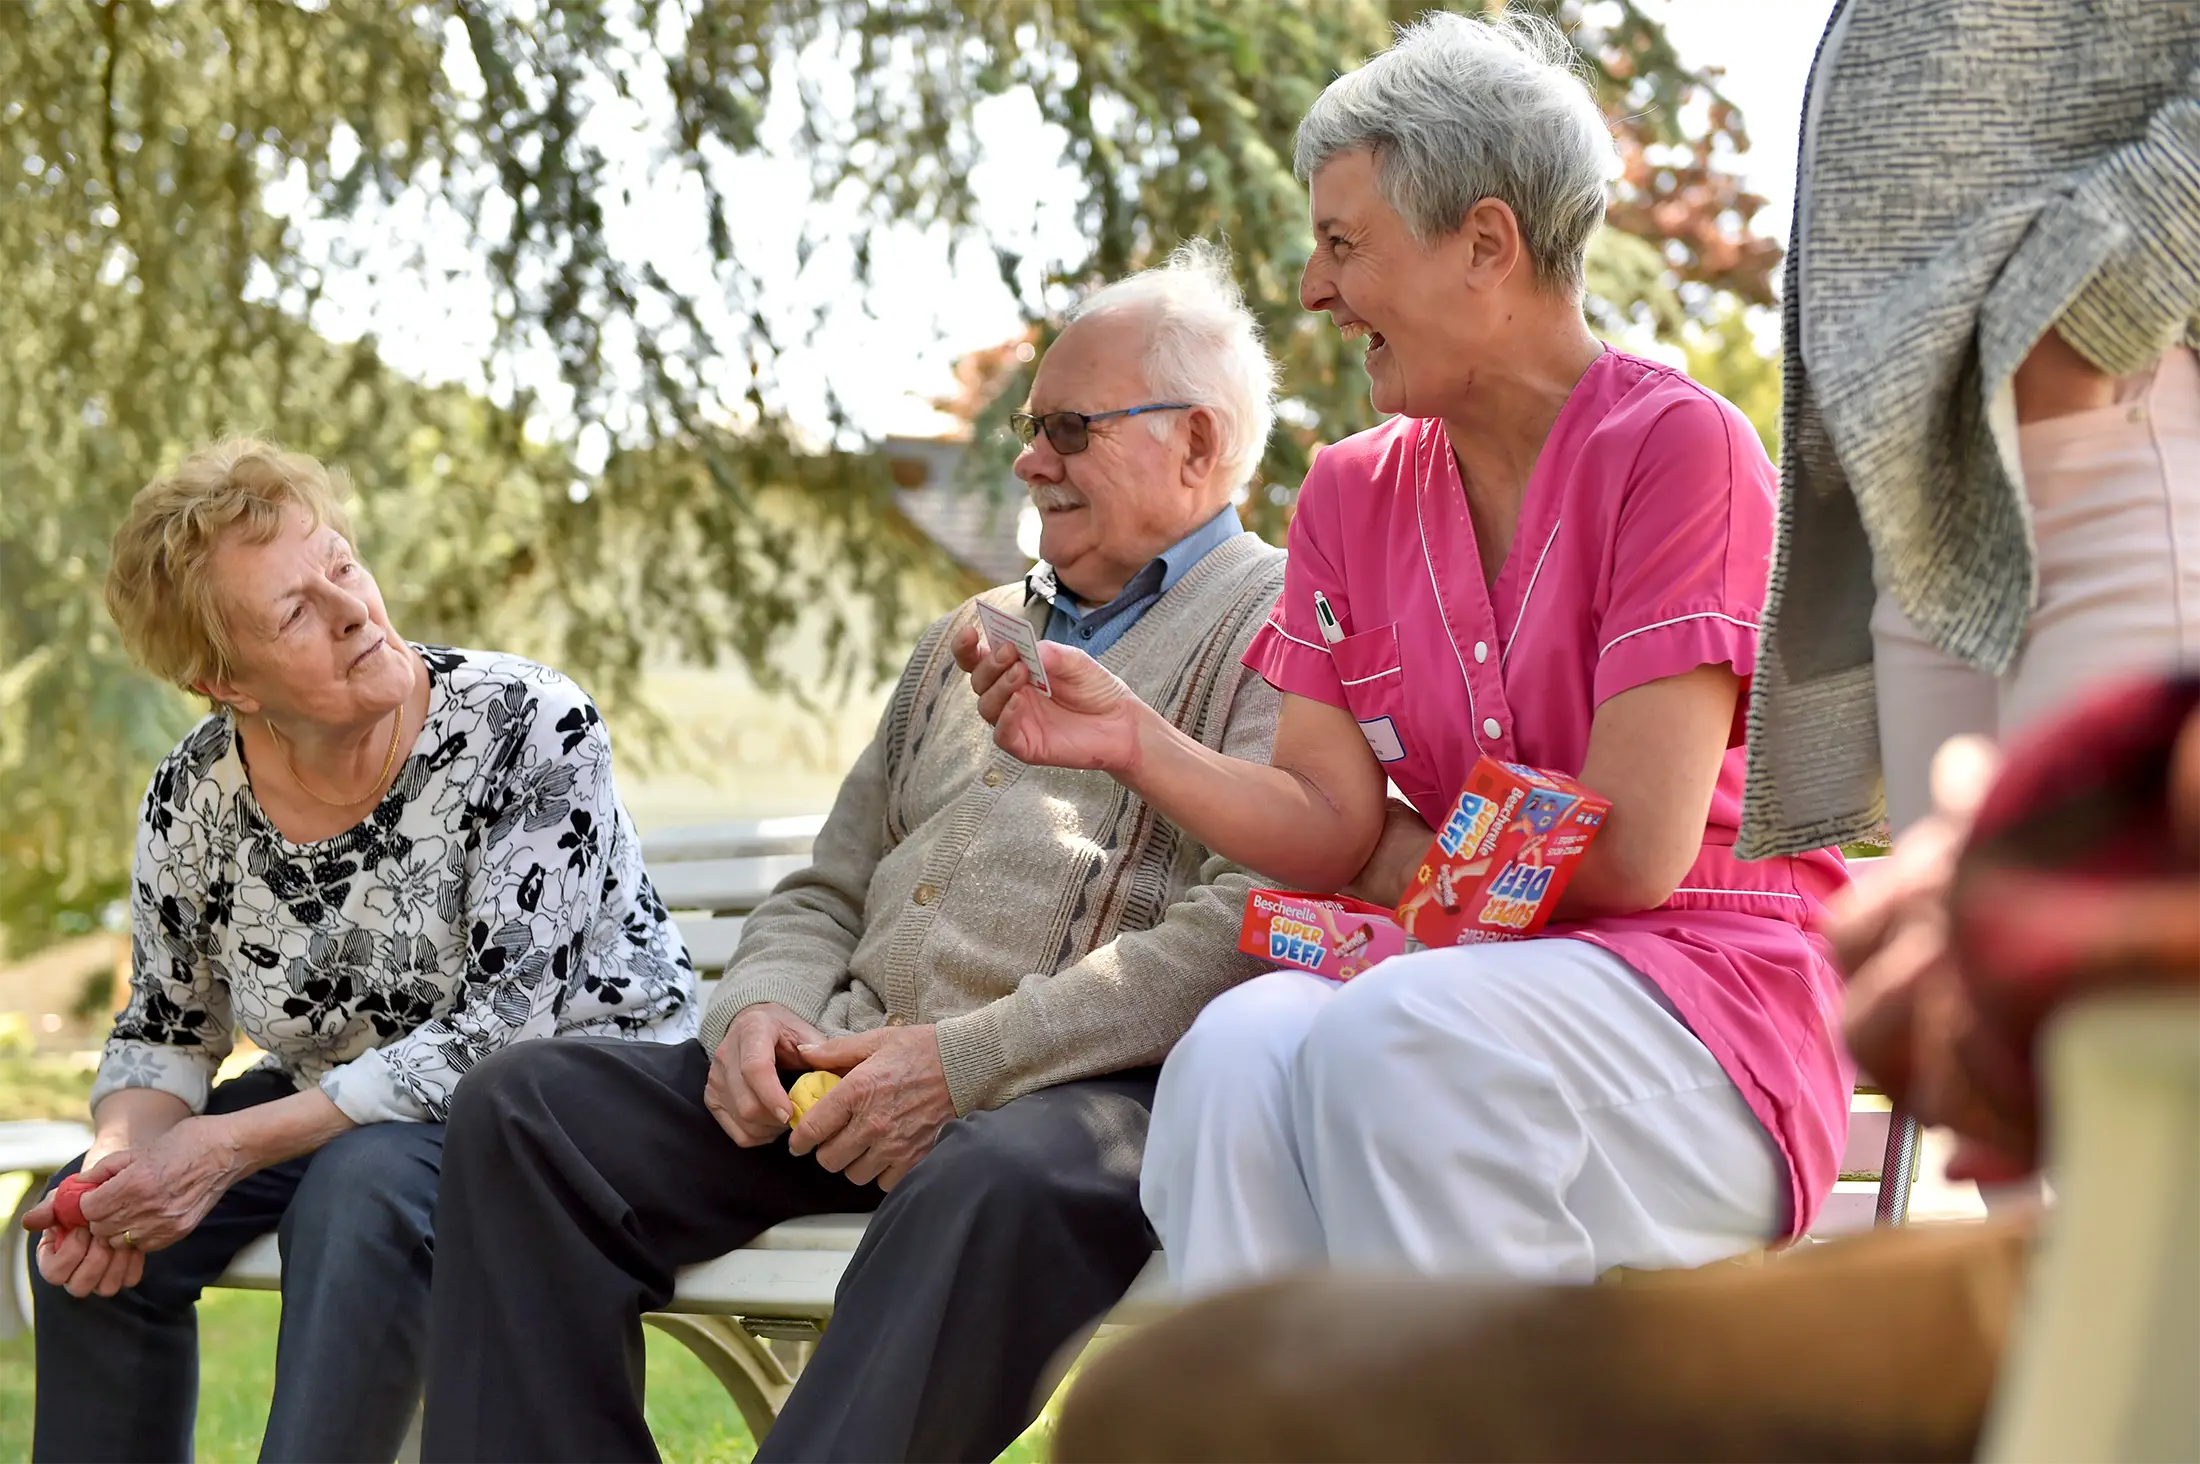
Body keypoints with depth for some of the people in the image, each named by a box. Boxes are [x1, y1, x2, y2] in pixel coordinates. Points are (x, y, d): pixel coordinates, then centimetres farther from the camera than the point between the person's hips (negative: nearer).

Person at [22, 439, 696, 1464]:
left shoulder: (530, 729, -22)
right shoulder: (194, 798, -7)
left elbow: (501, 1034, -26)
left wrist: (235, 1143, -28)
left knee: (363, 1183, -34)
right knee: (89, 1226, -10)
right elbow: (163, 1032, 7)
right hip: (345, 1101, 6)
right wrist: (123, 1157, -17)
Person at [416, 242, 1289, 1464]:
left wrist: (963, 1063, -19)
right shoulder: (968, 640, 28)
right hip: (849, 1081, 8)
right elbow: (828, 891, 28)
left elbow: (1246, 929, -13)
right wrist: (761, 1007, 3)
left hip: (1087, 1089, -7)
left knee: (1000, 1182, -42)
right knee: (522, 1106, -9)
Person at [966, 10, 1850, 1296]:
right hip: (1467, 996, 5)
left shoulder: (1678, 446, -7)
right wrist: (1137, 743, -10)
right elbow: (1330, 830, 4)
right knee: (1242, 1046, -29)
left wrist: (1413, 864, 2)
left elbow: (1631, 849, -12)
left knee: (1393, 1034, -34)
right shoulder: (1354, 496, 13)